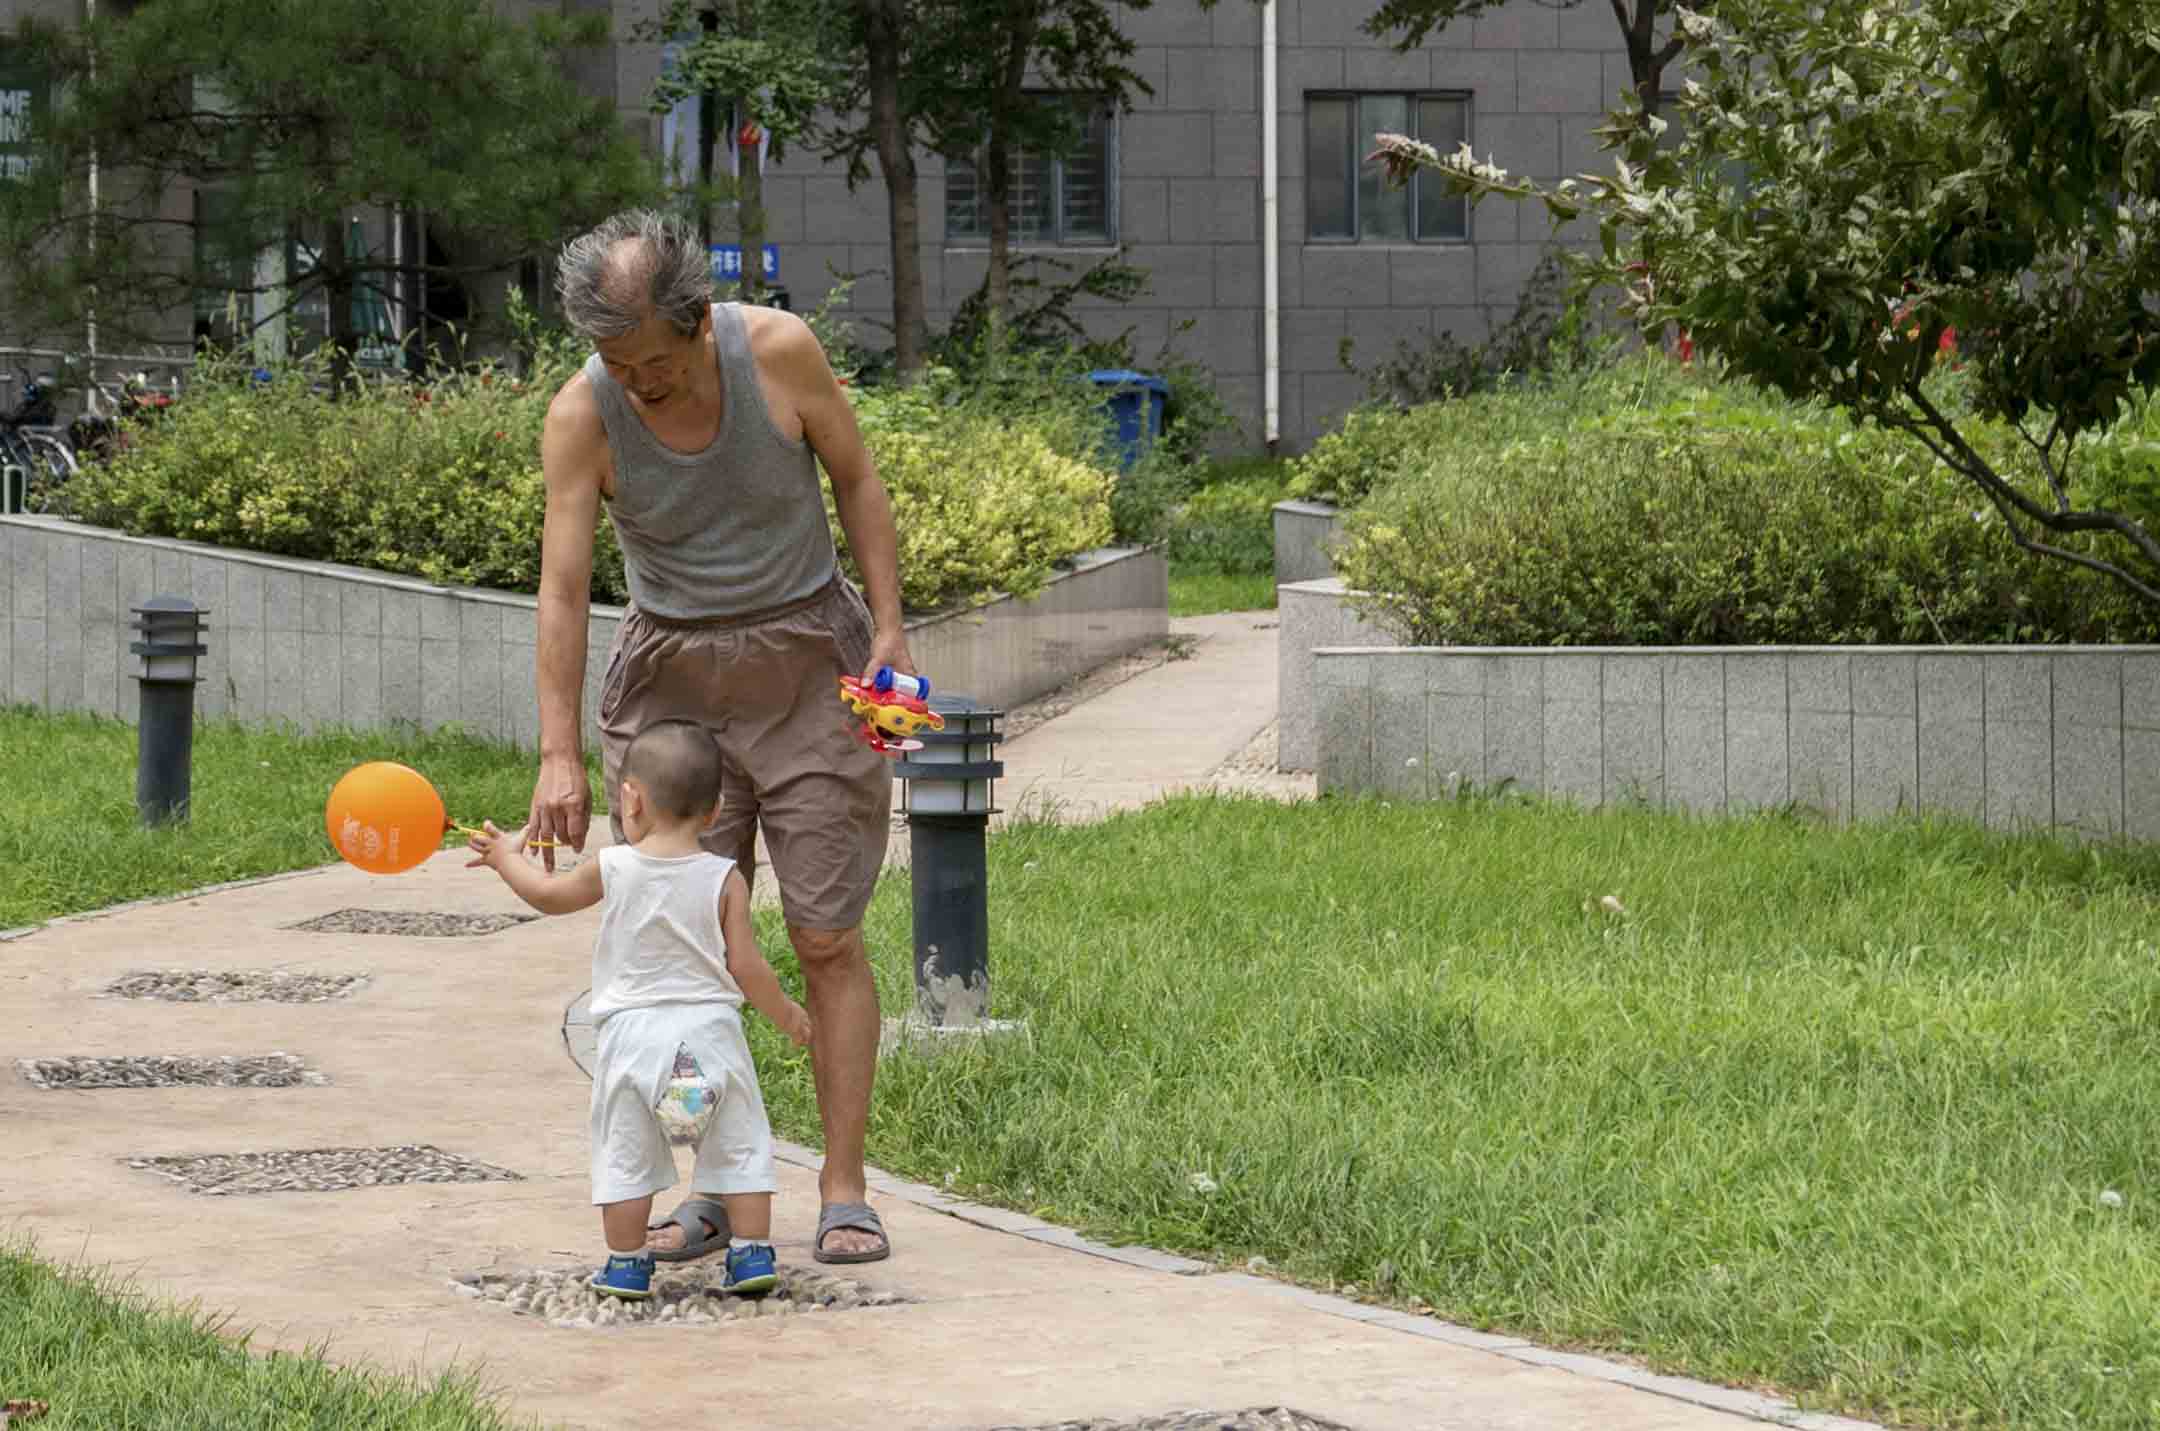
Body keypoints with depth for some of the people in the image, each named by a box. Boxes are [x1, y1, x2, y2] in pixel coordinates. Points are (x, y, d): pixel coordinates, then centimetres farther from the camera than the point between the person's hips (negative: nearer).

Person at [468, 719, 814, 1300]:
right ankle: (751, 1254, 8)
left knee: (625, 1152, 10)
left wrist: (505, 858, 33)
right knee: (739, 1146, 10)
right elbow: (745, 966, -5)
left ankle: (627, 1263, 13)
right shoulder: (725, 879, -6)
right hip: (711, 1030, 0)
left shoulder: (613, 869, -4)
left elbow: (547, 894, 15)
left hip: (632, 1030, 0)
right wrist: (785, 1013, 12)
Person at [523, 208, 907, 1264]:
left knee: (828, 938, -3)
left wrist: (888, 629, -7)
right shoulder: (581, 416, -15)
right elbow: (563, 587, -18)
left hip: (808, 662, -1)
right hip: (671, 679, 1)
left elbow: (855, 478, 0)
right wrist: (559, 757, -25)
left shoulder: (779, 352, -15)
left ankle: (844, 1190, 0)